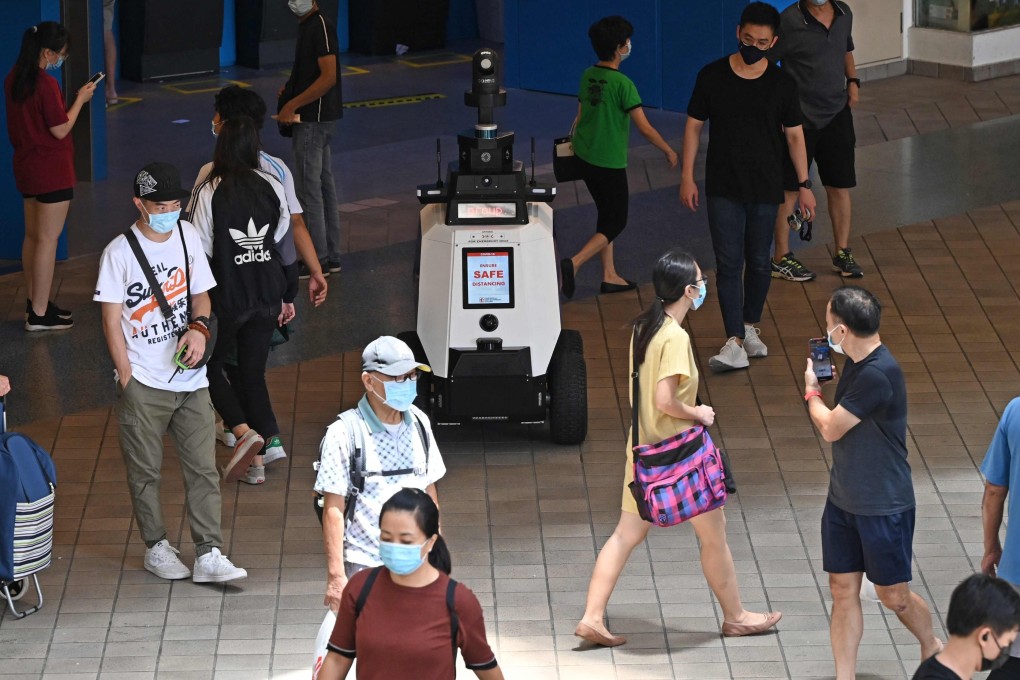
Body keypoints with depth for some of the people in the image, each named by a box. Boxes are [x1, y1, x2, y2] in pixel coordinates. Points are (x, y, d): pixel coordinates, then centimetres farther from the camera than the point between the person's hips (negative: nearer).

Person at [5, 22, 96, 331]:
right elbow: (61, 129, -17)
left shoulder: (13, 80, 5)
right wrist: (80, 100, -7)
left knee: (32, 236, 17)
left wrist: (73, 100, 11)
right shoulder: (46, 84, -22)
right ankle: (40, 315, -1)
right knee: (48, 239, -3)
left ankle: (34, 302, 26)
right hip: (52, 171, -9)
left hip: (26, 166, 9)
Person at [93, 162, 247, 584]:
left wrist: (199, 327, -7)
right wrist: (126, 377, -10)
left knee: (203, 469, 2)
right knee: (145, 472, 7)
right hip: (142, 384, -4)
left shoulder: (187, 236, 5)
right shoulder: (120, 253, -10)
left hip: (189, 377, 4)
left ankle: (208, 554, 5)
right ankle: (156, 547, 23)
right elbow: (112, 319, -7)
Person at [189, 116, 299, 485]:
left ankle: (244, 431, -6)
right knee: (253, 372, 13)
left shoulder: (209, 193, -14)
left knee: (212, 365, 15)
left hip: (227, 298, -4)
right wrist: (288, 297, 16)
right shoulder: (272, 187, -2)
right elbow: (285, 245, 5)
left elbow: (200, 252, -11)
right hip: (266, 297, 4)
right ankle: (257, 459, 14)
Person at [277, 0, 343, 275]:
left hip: (314, 119, -10)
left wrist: (292, 105, -22)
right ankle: (331, 255, 20)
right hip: (316, 118, 10)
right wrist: (290, 89, 9)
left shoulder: (321, 27, -18)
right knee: (325, 185, 14)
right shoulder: (307, 25, 12)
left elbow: (329, 77, -24)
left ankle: (317, 260, 1)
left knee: (308, 188, -5)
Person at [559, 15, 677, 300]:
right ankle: (573, 263, -15)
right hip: (609, 163, -8)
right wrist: (668, 151, -5)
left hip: (585, 157, 8)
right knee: (616, 221, 3)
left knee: (607, 215, 19)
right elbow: (645, 128, -18)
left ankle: (609, 276, 23)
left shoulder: (588, 77, 2)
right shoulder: (622, 84, -20)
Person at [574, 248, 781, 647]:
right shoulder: (676, 338, -22)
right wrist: (698, 414, -11)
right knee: (714, 534, 9)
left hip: (643, 450, 8)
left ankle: (592, 618, 5)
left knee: (626, 535, 10)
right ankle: (735, 617, 23)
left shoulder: (643, 328, 6)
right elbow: (665, 400, -27)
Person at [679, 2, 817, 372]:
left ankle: (750, 327, 30)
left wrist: (804, 184, 2)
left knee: (759, 262, 11)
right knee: (729, 264, -7)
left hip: (765, 189, 1)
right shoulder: (712, 77, -5)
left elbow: (794, 135, 4)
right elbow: (694, 126, 3)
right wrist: (687, 176, -1)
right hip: (723, 189, -1)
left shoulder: (782, 84, -2)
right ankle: (735, 342, -11)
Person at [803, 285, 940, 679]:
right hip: (844, 498, 8)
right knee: (843, 590, 8)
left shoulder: (878, 375, -28)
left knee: (893, 595, 8)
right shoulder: (857, 364, 2)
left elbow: (831, 429, -18)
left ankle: (932, 647, 35)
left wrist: (812, 391, -3)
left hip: (884, 506, -8)